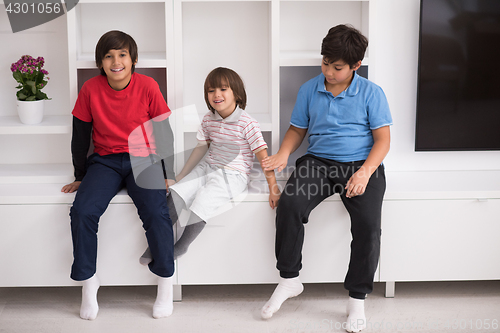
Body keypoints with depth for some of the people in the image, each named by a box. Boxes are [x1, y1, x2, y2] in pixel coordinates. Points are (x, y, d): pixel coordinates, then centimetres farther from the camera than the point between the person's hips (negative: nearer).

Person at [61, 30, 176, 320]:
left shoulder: (147, 86, -6)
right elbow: (81, 135, 7)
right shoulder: (91, 89, -3)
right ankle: (88, 280, -5)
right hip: (105, 161, 2)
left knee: (156, 212, -27)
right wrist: (81, 177, 10)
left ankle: (166, 283, -7)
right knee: (82, 211, -24)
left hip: (143, 160, -1)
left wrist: (166, 174, 0)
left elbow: (164, 132, 2)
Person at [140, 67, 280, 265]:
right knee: (176, 192, -14)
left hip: (233, 175, -6)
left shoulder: (247, 123, -13)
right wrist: (181, 175, 15)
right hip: (208, 168, 6)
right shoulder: (208, 120, 5)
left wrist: (273, 189, -12)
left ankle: (180, 247, -10)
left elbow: (262, 155, -11)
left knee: (203, 200, -27)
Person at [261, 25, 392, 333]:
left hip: (361, 165, -2)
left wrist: (365, 172, -17)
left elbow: (383, 140, -1)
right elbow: (297, 129, 18)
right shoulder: (309, 90, 9)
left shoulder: (372, 93, 1)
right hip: (318, 162, 2)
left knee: (368, 224, -26)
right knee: (289, 205, -27)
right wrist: (284, 154, -3)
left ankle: (358, 298, -7)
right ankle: (289, 280, -8)